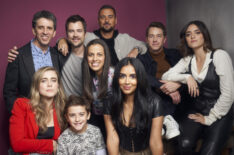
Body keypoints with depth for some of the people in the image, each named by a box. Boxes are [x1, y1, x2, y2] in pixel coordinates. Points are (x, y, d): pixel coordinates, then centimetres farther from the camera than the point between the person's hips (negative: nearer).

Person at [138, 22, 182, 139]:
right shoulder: (141, 58, 11)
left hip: (173, 101, 1)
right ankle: (166, 119, -25)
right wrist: (164, 86, -20)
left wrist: (177, 84, -18)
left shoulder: (174, 54, 17)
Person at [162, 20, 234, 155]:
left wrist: (209, 119, -8)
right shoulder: (187, 60, 7)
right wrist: (187, 77, -14)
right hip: (195, 109, 3)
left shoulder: (220, 55, -9)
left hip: (219, 113, -3)